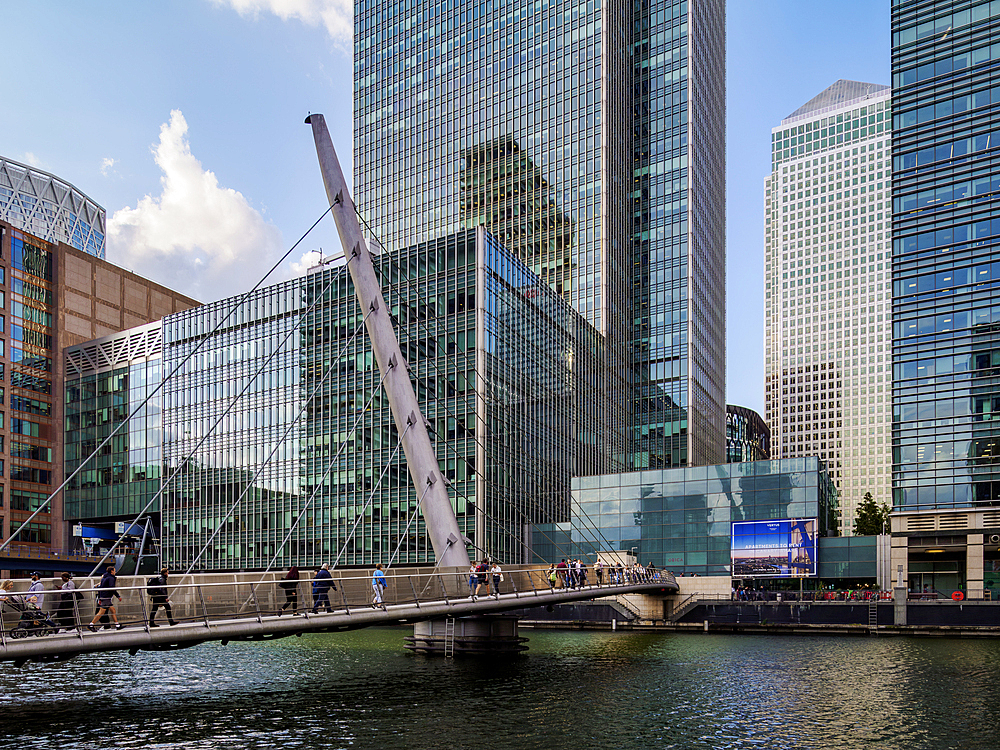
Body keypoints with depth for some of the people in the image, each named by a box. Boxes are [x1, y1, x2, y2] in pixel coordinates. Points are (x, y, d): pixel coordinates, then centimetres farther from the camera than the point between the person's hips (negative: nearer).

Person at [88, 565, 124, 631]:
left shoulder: (104, 578, 17)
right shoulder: (111, 578, -11)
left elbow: (99, 588, 19)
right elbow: (112, 589, -21)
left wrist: (99, 598, 21)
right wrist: (118, 596, -15)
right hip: (106, 598, -10)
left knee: (113, 611, 10)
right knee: (101, 612, -8)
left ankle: (117, 625, 10)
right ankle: (90, 625, -6)